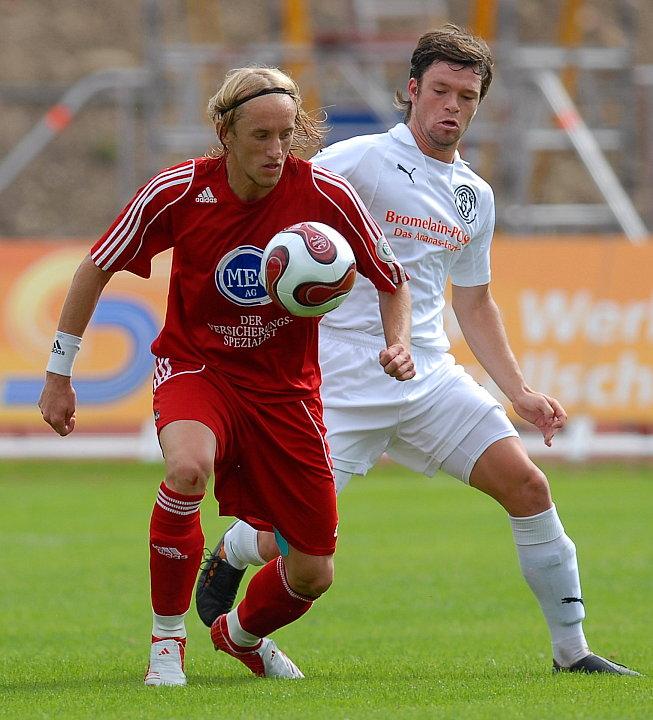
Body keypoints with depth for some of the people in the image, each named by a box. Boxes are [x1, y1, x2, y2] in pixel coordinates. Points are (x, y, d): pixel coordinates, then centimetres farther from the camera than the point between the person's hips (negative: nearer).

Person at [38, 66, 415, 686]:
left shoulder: (324, 193, -15)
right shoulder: (178, 192, -16)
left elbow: (391, 281, 0)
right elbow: (96, 269, -2)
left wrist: (398, 343, -20)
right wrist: (59, 374, 0)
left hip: (286, 386, 2)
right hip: (195, 367, -2)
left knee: (313, 573, 2)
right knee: (189, 466, -38)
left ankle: (241, 635, 40)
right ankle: (166, 643, -18)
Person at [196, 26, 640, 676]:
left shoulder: (475, 197, 14)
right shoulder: (359, 161, -7)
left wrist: (519, 392, 15)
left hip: (431, 374, 6)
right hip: (342, 377, -5)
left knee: (526, 484, -8)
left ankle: (571, 650, 2)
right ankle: (226, 557, 29)